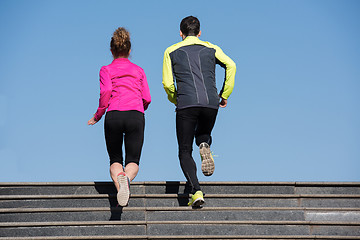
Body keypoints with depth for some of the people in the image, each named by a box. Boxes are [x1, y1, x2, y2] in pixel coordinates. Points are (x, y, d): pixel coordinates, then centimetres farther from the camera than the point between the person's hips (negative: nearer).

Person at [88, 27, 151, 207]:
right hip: (136, 116, 1)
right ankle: (126, 178, -33)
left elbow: (106, 91, -4)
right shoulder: (139, 70, 20)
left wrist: (98, 115, 5)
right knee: (133, 161, 3)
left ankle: (118, 180, -21)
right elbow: (147, 98, 13)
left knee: (115, 160, 12)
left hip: (114, 116, -1)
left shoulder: (106, 70, 14)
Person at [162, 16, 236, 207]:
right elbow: (230, 65, 1)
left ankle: (196, 191, -16)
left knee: (185, 151, 5)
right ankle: (205, 147, -8)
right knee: (203, 135, 30)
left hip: (186, 104, -2)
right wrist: (225, 95, 7)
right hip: (211, 103, 2)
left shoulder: (171, 51, 15)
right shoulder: (211, 49, 18)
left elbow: (168, 83, 6)